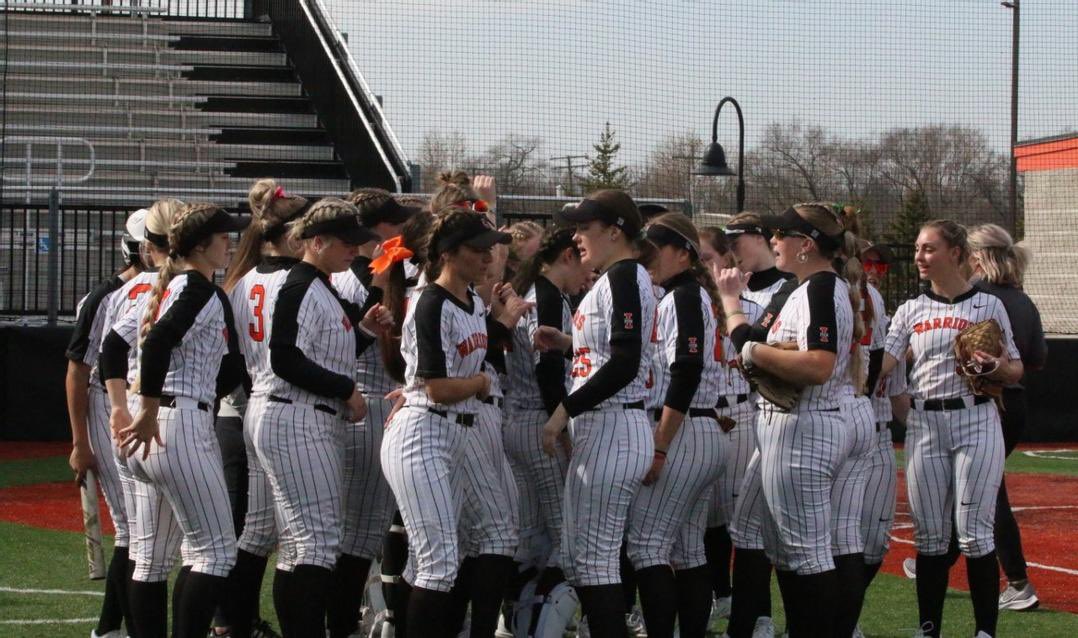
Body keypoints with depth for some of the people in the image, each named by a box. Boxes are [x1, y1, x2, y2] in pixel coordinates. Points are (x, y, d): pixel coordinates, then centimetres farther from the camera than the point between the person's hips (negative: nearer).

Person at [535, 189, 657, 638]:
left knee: (593, 558, -9)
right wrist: (569, 344, 17)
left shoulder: (624, 277, -12)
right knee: (577, 557, 13)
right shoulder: (615, 278, 18)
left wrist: (565, 410, -18)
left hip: (612, 428, -11)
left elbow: (626, 363, -22)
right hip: (597, 429, 11)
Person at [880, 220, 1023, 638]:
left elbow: (1016, 371, 6)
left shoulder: (987, 305, 3)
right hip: (924, 426, 3)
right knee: (929, 536, 5)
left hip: (976, 422, -3)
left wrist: (997, 368, -15)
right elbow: (880, 364, 0)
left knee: (974, 532, -7)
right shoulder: (911, 310, 11)